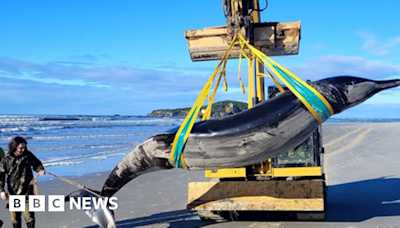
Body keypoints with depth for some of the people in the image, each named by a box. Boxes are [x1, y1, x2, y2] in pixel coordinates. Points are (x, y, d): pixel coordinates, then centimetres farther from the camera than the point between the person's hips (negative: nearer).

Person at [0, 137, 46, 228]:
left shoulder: (28, 155, -3)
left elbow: (37, 163, 14)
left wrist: (40, 170, -8)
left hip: (27, 192, -1)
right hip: (13, 193, 1)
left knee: (29, 216, -4)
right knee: (15, 217, 12)